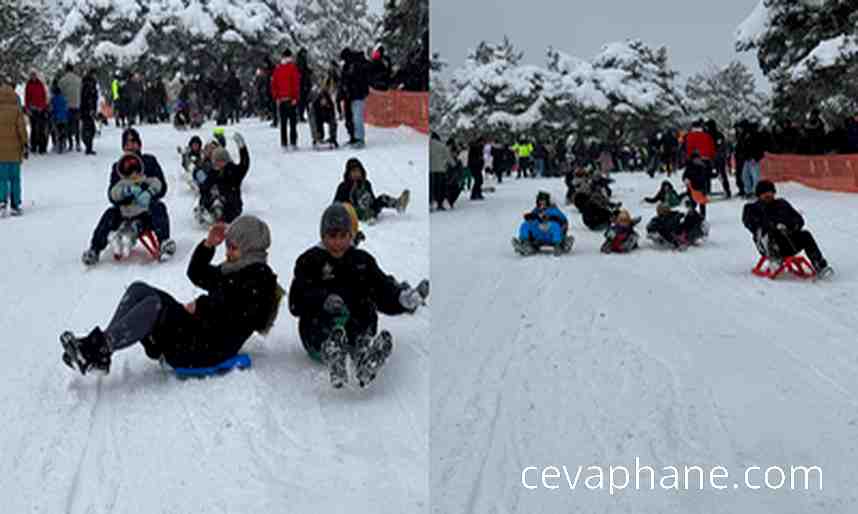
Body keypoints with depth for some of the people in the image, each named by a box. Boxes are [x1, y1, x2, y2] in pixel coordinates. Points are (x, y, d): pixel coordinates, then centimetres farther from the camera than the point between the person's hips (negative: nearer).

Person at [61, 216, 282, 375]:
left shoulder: (259, 276, -6)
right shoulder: (233, 269, 24)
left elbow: (231, 312, -20)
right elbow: (197, 274, 31)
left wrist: (200, 306, -9)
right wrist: (208, 245, 17)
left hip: (212, 347, -10)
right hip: (196, 329, 10)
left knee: (155, 304, -29)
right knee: (139, 289, -4)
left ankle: (97, 351, -31)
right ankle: (100, 347, -17)